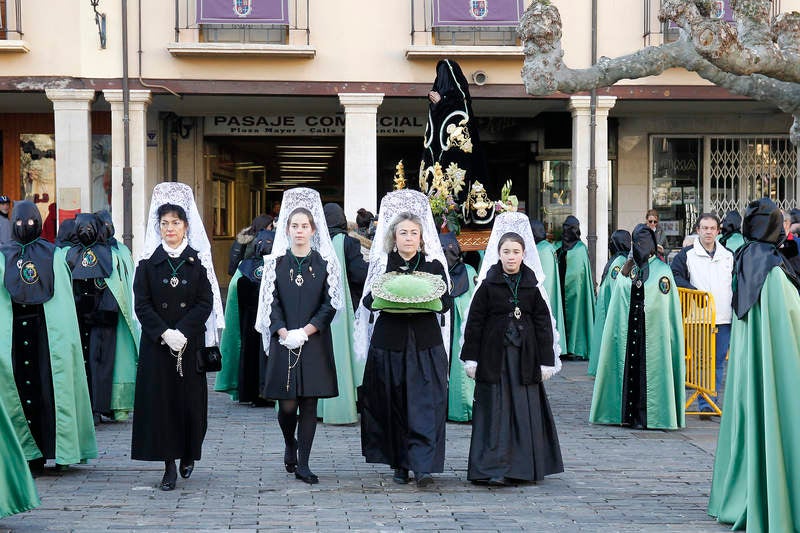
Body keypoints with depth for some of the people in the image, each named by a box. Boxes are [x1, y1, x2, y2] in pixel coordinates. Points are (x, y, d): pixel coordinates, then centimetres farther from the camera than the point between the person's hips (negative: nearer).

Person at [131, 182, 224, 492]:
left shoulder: (198, 261, 2)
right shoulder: (148, 262, 3)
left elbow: (205, 303, -3)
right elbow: (142, 304, -1)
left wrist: (181, 332, -14)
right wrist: (164, 334, -13)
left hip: (190, 342, 0)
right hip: (156, 344, 0)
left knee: (190, 398, 2)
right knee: (160, 399, -2)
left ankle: (189, 453, 26)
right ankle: (170, 467, 3)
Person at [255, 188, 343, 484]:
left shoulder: (325, 263, 4)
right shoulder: (276, 263, 5)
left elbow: (330, 304, -1)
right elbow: (271, 303, 1)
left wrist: (305, 331, -11)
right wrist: (284, 333, -13)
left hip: (315, 343, 0)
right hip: (284, 344, 0)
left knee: (309, 403, 0)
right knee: (287, 404, -2)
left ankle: (302, 465, 7)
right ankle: (290, 445, 29)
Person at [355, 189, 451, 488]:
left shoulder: (434, 265, 5)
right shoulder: (382, 264, 6)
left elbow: (446, 302, 2)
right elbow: (368, 300, 3)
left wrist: (430, 301, -18)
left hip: (425, 343, -1)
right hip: (389, 341, 1)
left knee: (424, 404, -9)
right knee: (392, 405, 4)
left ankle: (422, 465, -12)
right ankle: (399, 464, 16)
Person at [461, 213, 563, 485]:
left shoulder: (532, 286, 4)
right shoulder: (488, 285, -1)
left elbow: (544, 324, 6)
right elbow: (474, 322, 0)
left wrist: (546, 361, 2)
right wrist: (471, 358, -4)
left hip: (525, 357, 2)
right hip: (495, 356, -2)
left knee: (525, 411, 4)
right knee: (495, 411, -3)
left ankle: (523, 467, 14)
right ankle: (494, 469, -2)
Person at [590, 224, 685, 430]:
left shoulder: (662, 270, 2)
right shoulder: (626, 271, 11)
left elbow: (670, 307, -1)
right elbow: (617, 308, 16)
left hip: (653, 332, -3)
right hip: (629, 331, 3)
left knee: (651, 370, -4)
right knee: (629, 369, 2)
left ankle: (651, 415, 0)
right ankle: (630, 414, 8)